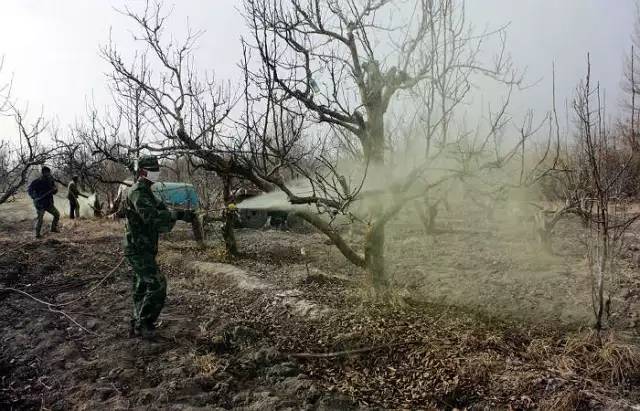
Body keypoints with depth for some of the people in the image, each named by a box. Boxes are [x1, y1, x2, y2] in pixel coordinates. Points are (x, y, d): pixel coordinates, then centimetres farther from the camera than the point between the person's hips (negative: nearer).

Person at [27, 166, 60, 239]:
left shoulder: (50, 180, 3)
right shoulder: (37, 181, -13)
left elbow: (54, 191, 11)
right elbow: (29, 190, -10)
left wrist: (54, 189, -14)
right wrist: (34, 197, -24)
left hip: (49, 203, 6)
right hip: (40, 203, -6)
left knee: (57, 214, 8)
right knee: (39, 219, -5)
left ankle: (54, 228, 24)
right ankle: (37, 234, 6)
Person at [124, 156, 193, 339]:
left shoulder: (147, 192, 16)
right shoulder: (137, 192, -16)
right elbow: (150, 216, -34)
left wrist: (174, 216, -7)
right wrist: (178, 214, -39)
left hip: (144, 250, 10)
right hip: (138, 251, -10)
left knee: (142, 288, 18)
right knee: (157, 286, -12)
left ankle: (138, 325, 29)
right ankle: (143, 325, -1)